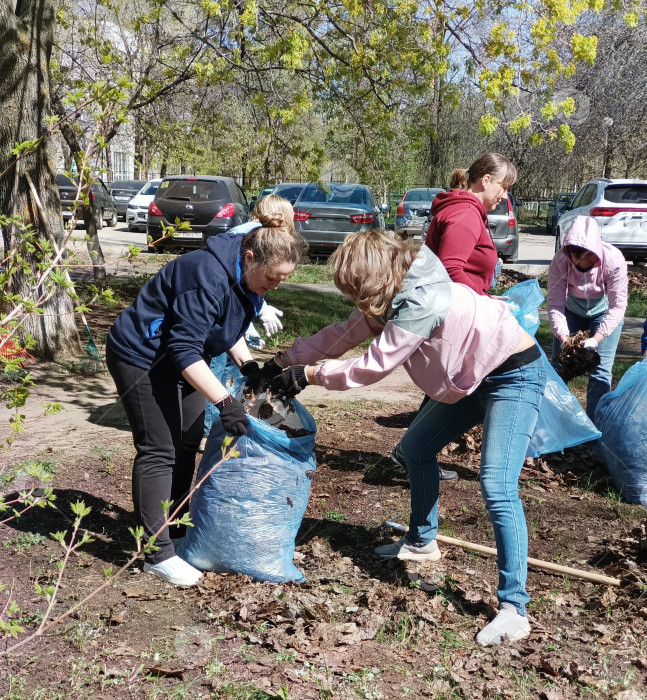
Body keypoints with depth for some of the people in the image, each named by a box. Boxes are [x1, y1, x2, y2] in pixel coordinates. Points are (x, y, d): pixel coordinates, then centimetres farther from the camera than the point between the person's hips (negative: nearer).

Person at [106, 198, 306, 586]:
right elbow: (184, 349, -34)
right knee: (159, 451, -7)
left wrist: (250, 366, -4)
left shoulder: (248, 277, -4)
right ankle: (158, 554, 0)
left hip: (177, 359, 10)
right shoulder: (209, 277, -33)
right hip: (141, 356, -10)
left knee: (188, 442, 13)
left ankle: (176, 530, 28)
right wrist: (225, 400, -37)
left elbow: (230, 326, 11)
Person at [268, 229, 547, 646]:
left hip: (515, 375, -10)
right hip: (474, 376, 10)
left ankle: (515, 609, -14)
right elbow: (342, 335, 6)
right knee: (417, 447, 16)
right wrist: (283, 362, 5)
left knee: (497, 487, -19)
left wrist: (308, 374, -16)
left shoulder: (420, 304, -30)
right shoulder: (393, 298, -1)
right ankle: (422, 541, 35)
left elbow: (370, 368, -25)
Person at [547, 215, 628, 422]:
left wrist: (596, 339, -40)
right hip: (573, 309, 2)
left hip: (604, 310, -2)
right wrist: (564, 337, -40)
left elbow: (618, 306, -29)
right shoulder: (560, 261, -29)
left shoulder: (614, 260, -33)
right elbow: (555, 305, -25)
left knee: (600, 370, -9)